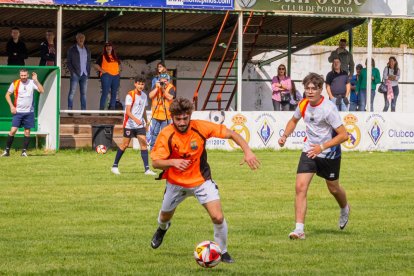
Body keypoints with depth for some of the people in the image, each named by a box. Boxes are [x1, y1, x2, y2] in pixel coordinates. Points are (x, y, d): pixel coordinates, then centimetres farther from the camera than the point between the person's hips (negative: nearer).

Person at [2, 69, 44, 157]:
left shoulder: (32, 83, -1)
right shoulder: (15, 83, 0)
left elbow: (41, 91, -12)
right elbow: (7, 95, 8)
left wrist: (36, 80, -19)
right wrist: (11, 106, -3)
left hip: (29, 112, 1)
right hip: (18, 111, -1)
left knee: (27, 132, 2)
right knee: (13, 130, -9)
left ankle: (24, 151, 11)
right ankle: (7, 150, -1)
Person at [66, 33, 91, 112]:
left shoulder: (87, 50, 15)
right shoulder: (72, 50, 3)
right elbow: (68, 62, 1)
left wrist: (88, 72, 8)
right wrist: (73, 72, -9)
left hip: (84, 75, 4)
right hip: (75, 74, -4)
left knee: (84, 93, 2)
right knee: (72, 92, -7)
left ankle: (83, 110, 4)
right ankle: (69, 109, -8)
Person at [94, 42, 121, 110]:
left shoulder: (115, 57, 19)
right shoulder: (102, 56, 3)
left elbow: (119, 64, 31)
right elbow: (96, 65, -2)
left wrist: (118, 71, 14)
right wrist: (102, 71, -12)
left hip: (116, 76, 6)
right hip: (106, 76, -6)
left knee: (114, 94, 6)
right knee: (105, 93, -11)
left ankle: (112, 108, 11)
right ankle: (101, 108, -11)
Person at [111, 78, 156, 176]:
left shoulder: (144, 95, 9)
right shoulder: (130, 95, -12)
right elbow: (128, 111, -21)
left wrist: (146, 122, 21)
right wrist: (135, 119, -36)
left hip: (140, 124, 5)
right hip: (129, 124, -5)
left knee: (144, 143, -7)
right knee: (125, 145, 2)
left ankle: (147, 169, -11)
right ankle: (114, 166, 17)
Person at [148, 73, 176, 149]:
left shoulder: (171, 88, -2)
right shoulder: (156, 86, 7)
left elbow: (170, 97, -15)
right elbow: (150, 96, -4)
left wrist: (163, 89, -19)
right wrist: (157, 88, -12)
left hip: (166, 115, -2)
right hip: (156, 114, 2)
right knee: (154, 132, 3)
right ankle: (152, 147, 10)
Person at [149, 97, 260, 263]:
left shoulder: (201, 127, -20)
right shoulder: (166, 134, -21)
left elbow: (231, 134, -12)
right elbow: (155, 162, -22)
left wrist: (247, 151, -24)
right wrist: (172, 162, -42)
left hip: (201, 180, -1)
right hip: (176, 182, 1)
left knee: (218, 217, -17)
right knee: (165, 216, 22)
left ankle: (222, 252, 7)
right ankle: (162, 229, 61)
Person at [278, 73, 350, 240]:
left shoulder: (328, 108, -24)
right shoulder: (303, 105, -5)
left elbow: (343, 135, -23)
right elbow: (294, 120, 18)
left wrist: (322, 147, -30)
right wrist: (285, 135, 1)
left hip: (330, 154, -4)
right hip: (309, 151, 4)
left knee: (333, 188, 17)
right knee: (300, 187, -14)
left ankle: (344, 209, 53)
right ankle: (299, 229, -15)